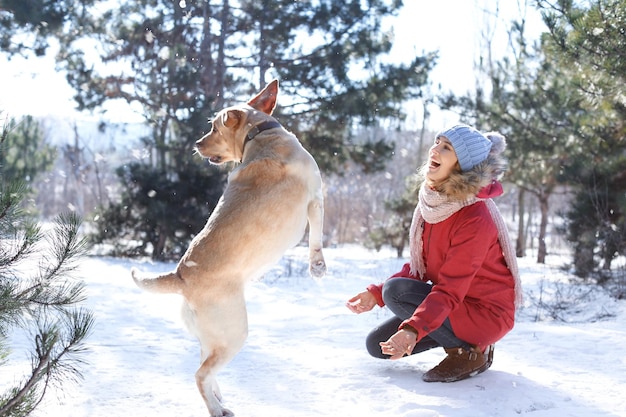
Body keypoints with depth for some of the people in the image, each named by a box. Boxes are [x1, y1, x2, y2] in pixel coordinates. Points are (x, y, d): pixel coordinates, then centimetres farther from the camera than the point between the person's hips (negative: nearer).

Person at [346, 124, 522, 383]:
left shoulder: (476, 219, -26)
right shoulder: (433, 202, -1)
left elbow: (450, 290, -30)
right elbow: (419, 265, 7)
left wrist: (413, 329, -43)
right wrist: (376, 293, -5)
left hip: (484, 313, -8)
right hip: (454, 303, 8)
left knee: (396, 291, -24)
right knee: (377, 345, 3)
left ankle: (469, 351, -9)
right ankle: (460, 338, 15)